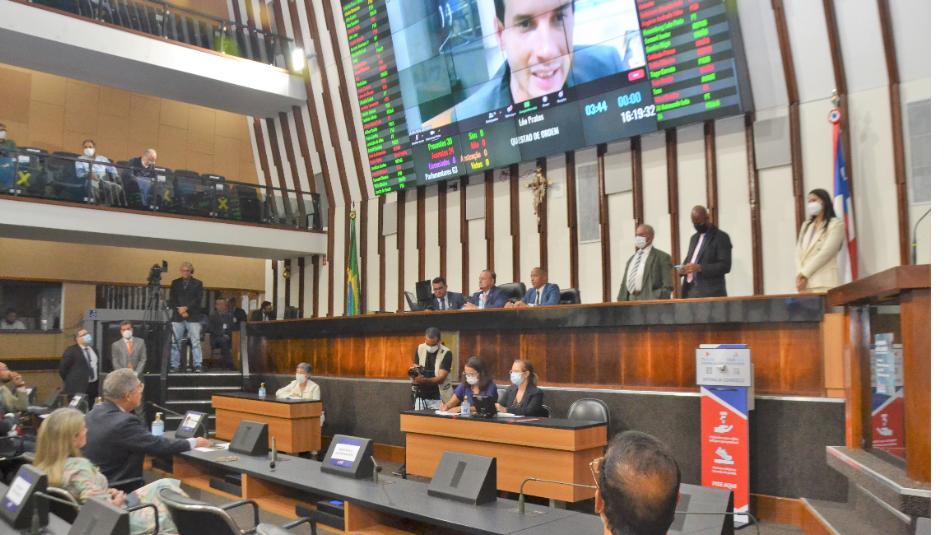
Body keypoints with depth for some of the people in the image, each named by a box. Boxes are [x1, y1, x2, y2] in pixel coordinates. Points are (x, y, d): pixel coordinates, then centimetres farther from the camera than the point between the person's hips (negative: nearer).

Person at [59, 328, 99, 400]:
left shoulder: (93, 350, 16)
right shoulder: (71, 351, -6)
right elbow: (63, 368, -6)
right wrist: (70, 382, 1)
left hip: (94, 386, 7)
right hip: (78, 388, -6)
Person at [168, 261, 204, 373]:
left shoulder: (197, 283, 8)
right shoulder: (175, 283, 15)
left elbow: (198, 300, -2)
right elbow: (171, 300, 8)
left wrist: (186, 308, -13)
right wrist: (180, 310, -7)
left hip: (193, 317, -2)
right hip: (177, 317, 2)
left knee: (196, 342, -8)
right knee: (175, 342, 0)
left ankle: (197, 366, -8)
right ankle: (175, 366, 5)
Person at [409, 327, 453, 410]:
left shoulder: (446, 353, -12)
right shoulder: (420, 348, 1)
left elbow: (441, 378, -17)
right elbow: (415, 367, 6)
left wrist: (423, 380, -33)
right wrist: (414, 374, -17)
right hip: (421, 397, 4)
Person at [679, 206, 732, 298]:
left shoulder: (721, 237, -3)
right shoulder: (694, 238, 21)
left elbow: (725, 265, -12)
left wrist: (700, 268, -22)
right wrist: (683, 269, 1)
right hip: (690, 291, 6)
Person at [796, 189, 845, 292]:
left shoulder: (836, 224, 4)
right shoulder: (806, 226, 23)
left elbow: (826, 253, -8)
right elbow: (799, 253, 12)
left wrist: (804, 273, -9)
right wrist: (799, 276, -4)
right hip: (805, 283, 5)